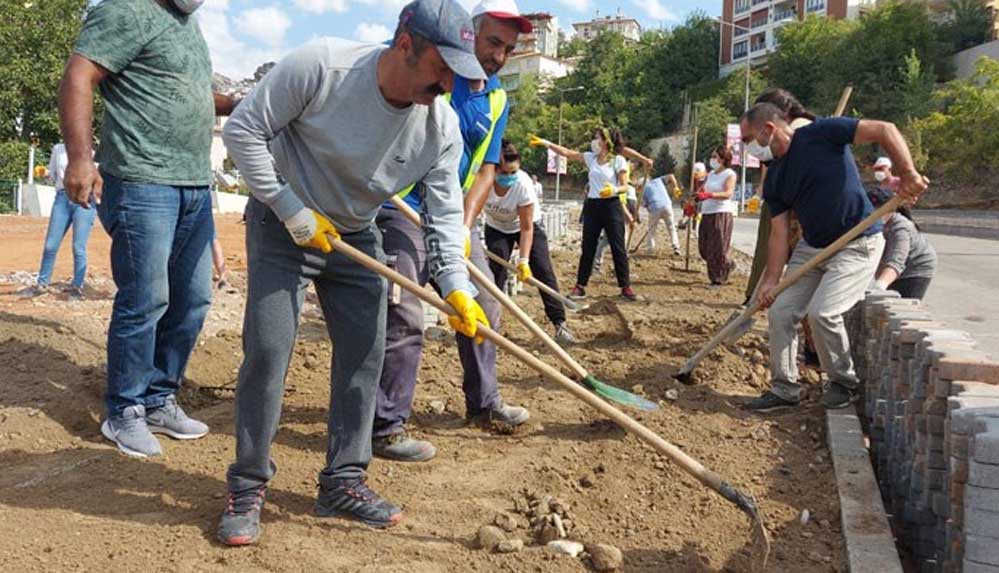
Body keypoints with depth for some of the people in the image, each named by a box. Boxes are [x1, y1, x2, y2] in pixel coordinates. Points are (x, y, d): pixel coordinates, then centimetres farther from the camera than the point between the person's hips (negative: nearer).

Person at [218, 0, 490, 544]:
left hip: (355, 236, 5)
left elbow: (443, 216, -10)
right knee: (267, 347, -10)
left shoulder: (442, 127, -15)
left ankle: (342, 483, 16)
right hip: (283, 222, -4)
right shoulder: (320, 64, -27)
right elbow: (242, 131, -20)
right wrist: (294, 212, -20)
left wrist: (457, 288, -24)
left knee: (365, 352, 2)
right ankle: (247, 487, 5)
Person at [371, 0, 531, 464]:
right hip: (404, 210, -7)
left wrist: (464, 227, -7)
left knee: (484, 307, 13)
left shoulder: (497, 100, 10)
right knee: (403, 317, -13)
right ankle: (385, 428, -4)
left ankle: (483, 403, 30)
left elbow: (486, 170, 7)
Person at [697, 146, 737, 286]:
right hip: (707, 213, 8)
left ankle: (718, 279, 5)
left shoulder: (729, 174, -5)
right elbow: (701, 191, 23)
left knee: (717, 248, -6)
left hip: (722, 213, -7)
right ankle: (727, 265, 28)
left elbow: (728, 193, -20)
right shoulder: (710, 174, 18)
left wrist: (709, 195, -35)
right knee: (704, 248, 7)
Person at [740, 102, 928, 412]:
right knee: (780, 311, -1)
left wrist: (909, 173, -29)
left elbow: (884, 130, -17)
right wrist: (771, 280, -8)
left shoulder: (820, 134, -15)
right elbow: (779, 232, 2)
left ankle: (844, 382, 6)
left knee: (823, 312, -19)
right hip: (811, 247, 7)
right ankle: (784, 389, 13)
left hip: (858, 245, -7)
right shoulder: (774, 179, 5)